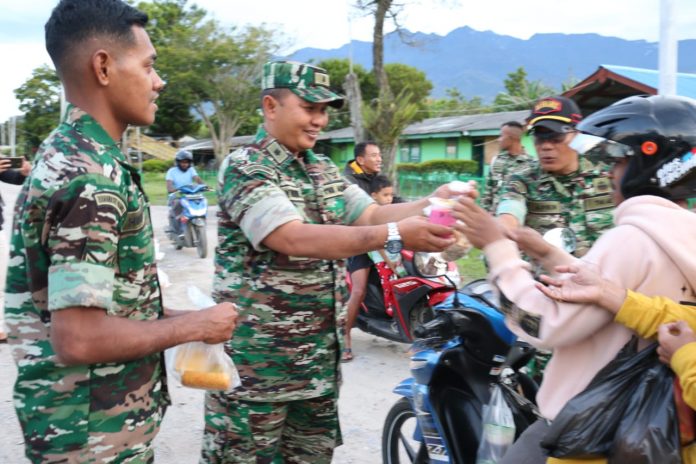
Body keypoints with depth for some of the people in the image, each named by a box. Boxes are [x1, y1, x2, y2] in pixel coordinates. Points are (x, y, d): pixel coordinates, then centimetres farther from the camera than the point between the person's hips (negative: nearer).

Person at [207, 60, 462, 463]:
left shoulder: (324, 170, 11)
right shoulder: (244, 168, -14)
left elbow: (371, 216, 5)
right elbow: (294, 238, -28)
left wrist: (432, 205, -13)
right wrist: (394, 235, -35)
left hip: (319, 356, 7)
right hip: (257, 357, -7)